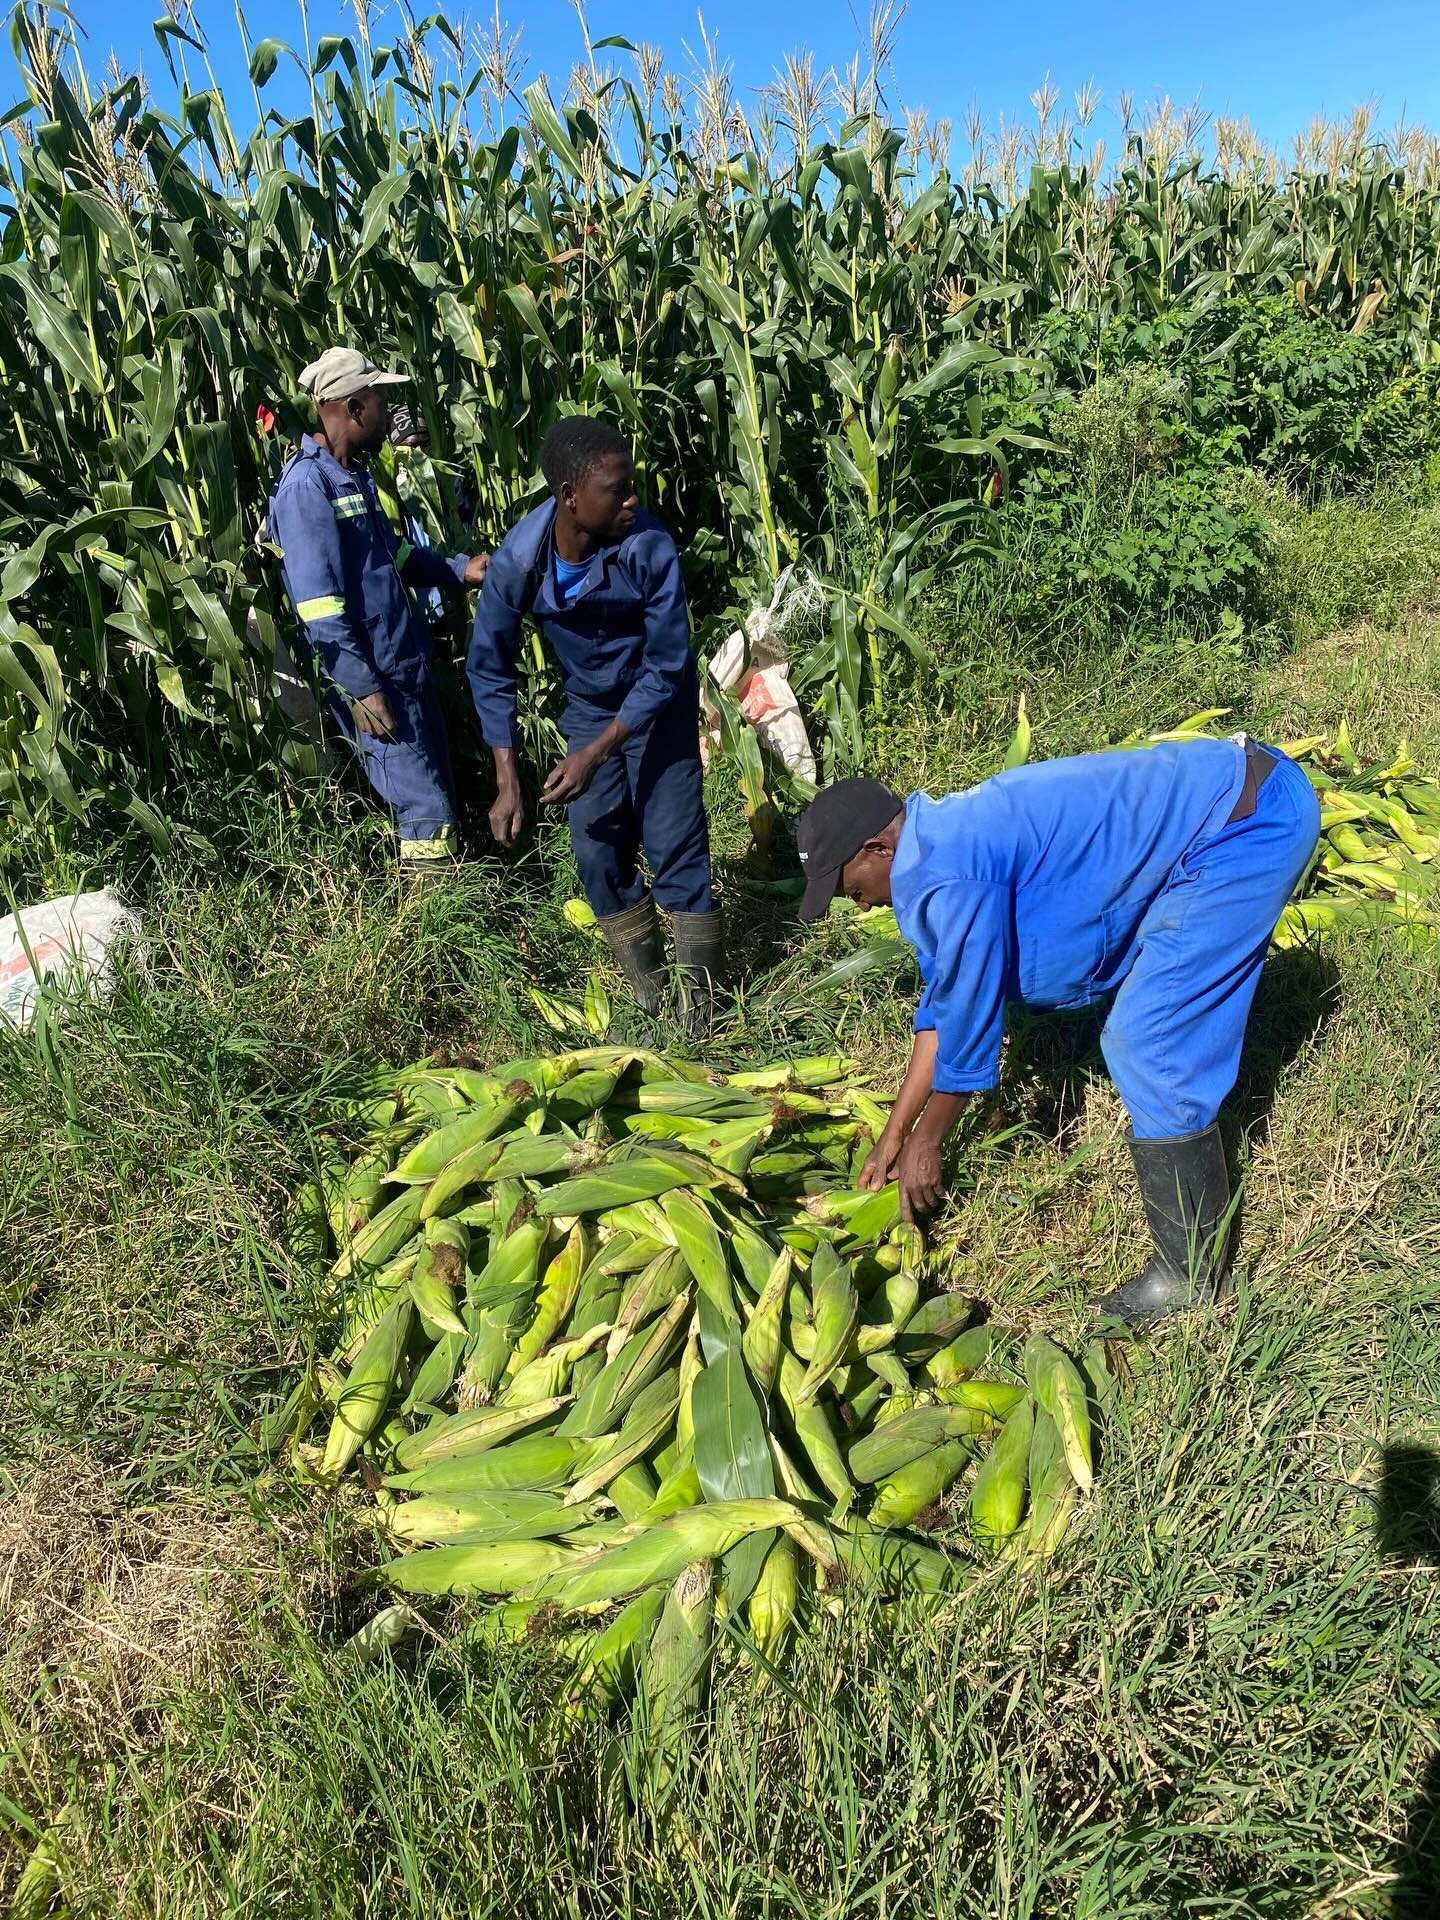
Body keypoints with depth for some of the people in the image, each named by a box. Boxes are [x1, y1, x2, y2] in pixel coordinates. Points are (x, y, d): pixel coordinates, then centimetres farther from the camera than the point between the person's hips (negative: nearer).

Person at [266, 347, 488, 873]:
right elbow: (318, 604, -22)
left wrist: (460, 569, 15)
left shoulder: (354, 472, 12)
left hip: (407, 665, 10)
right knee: (428, 813, -7)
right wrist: (361, 686, -23)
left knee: (438, 786, 18)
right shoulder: (306, 485, -17)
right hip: (373, 678, -10)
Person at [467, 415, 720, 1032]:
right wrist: (507, 780, -16)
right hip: (587, 706, 3)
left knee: (674, 842, -8)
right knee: (597, 851, 2)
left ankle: (698, 991, 6)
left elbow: (667, 667, -24)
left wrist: (595, 754, -28)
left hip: (656, 704, -3)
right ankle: (645, 987, 19)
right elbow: (490, 666, -11)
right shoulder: (519, 558, -22)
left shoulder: (648, 547, -30)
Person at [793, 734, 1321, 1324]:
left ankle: (1190, 1274, 6)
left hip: (1252, 818, -10)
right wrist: (893, 1135, 18)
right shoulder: (942, 841, 9)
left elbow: (967, 1014, -13)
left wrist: (923, 1143, 2)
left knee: (1151, 1050, -10)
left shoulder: (943, 875, -22)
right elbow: (942, 1005, 15)